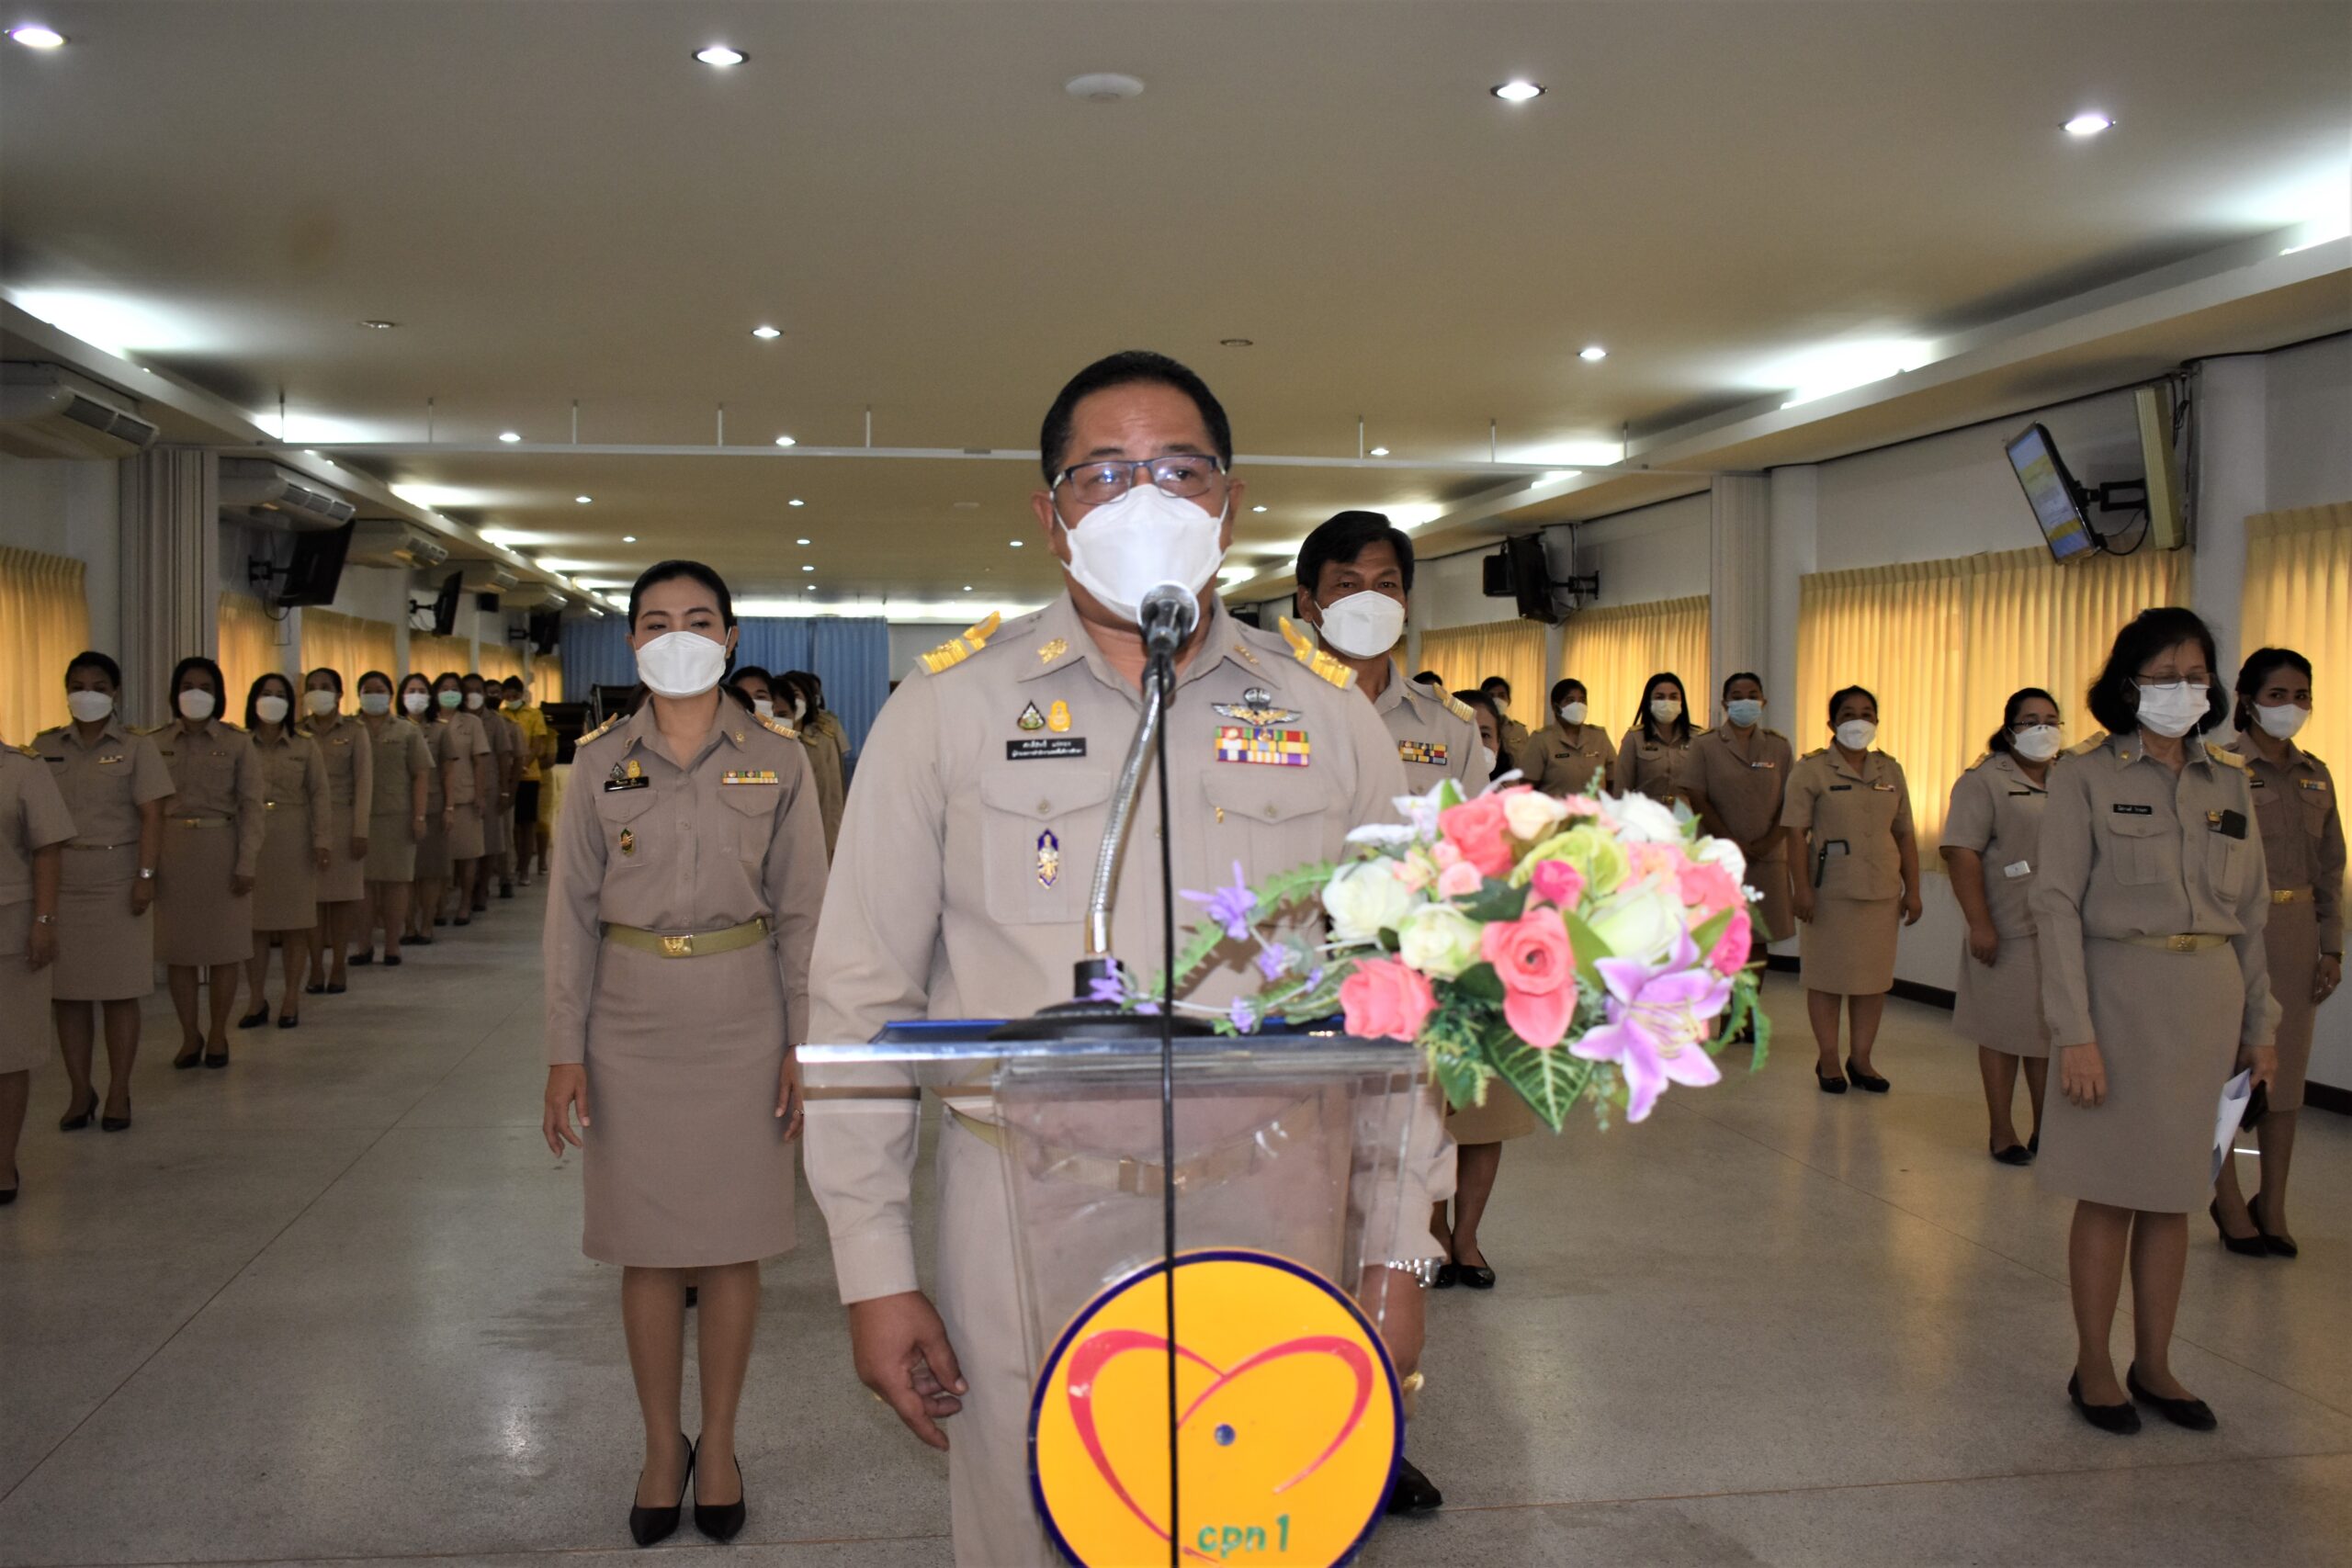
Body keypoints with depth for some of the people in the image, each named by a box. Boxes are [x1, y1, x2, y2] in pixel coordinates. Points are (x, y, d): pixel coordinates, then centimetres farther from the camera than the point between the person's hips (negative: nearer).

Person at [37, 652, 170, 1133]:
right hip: (58, 885, 3)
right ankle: (79, 1092, 15)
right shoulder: (45, 747, 9)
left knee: (119, 991, 2)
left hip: (117, 885, -3)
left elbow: (151, 817, -4)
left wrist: (146, 876, -13)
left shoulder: (137, 749, 1)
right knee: (66, 992, 4)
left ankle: (118, 1094, 10)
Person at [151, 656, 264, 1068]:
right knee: (177, 946, 5)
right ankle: (190, 1035, 17)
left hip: (221, 850, -1)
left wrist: (246, 864, -8)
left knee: (223, 946, 4)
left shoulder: (237, 743, 0)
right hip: (172, 852, 1)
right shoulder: (155, 743, 3)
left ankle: (218, 1034, 16)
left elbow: (251, 807, -2)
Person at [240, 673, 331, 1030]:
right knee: (254, 922, 3)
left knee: (295, 923, 3)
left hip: (293, 841, 0)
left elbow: (318, 794, 2)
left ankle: (290, 1000, 13)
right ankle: (257, 1001, 12)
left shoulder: (305, 746, 5)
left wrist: (321, 839, -6)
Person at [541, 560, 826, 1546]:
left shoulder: (777, 761, 0)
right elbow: (572, 913, 2)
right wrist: (565, 1051, -2)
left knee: (732, 1243, 7)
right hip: (631, 1020, 1)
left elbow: (801, 910, 2)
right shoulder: (599, 764, 1)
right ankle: (662, 1445, 24)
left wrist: (802, 1045, -2)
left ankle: (719, 1443, 24)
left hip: (741, 1019, 0)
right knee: (646, 1248, 8)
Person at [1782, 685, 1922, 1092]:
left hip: (1882, 890, 4)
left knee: (1875, 976, 7)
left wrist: (1912, 890, 8)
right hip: (1831, 888, -4)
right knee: (1827, 975, 3)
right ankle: (1828, 1059, 13)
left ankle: (1860, 1058, 18)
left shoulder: (1890, 770, 10)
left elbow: (1905, 835, 12)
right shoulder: (1812, 770, -3)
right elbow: (1797, 833, -8)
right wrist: (1801, 888, -15)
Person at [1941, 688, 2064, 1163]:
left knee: (2053, 1031, 11)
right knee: (2004, 1031, 4)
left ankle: (2046, 1129, 22)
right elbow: (1961, 852, -13)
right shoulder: (1984, 781, -5)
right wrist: (1979, 924, -19)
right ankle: (2002, 1130, 15)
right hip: (2009, 931, -5)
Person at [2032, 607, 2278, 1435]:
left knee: (2174, 1189, 11)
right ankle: (2093, 1368, 16)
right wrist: (2074, 1032, -16)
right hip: (2121, 990, -4)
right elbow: (2057, 905, -10)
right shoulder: (2085, 774, -6)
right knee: (2110, 1191, 3)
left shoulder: (2230, 779, 8)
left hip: (2210, 999, 4)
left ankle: (2153, 1365, 24)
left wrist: (2260, 1023, 10)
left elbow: (2251, 911, 12)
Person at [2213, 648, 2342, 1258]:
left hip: (2296, 933, 6)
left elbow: (2330, 868, 13)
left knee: (2286, 1068, 9)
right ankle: (2229, 1200, 15)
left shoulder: (2315, 775, 11)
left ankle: (2272, 1205, 18)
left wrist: (2331, 946, 8)